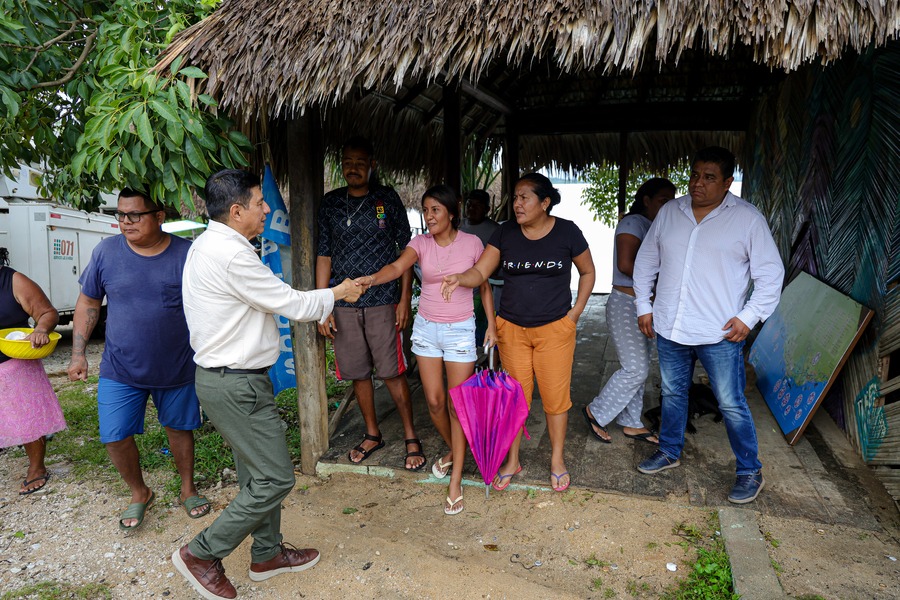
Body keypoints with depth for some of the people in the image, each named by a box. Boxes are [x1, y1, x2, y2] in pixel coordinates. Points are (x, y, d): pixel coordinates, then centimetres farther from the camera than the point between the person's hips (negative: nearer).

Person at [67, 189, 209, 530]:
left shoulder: (187, 254, -10)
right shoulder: (107, 251, -5)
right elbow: (88, 303, 5)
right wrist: (78, 354, 1)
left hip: (177, 369, -1)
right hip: (120, 370, 1)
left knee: (179, 428, 14)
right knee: (115, 437, 1)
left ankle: (188, 489, 36)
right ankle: (139, 494, 28)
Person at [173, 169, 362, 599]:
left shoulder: (207, 246, 10)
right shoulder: (232, 256, -23)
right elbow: (292, 305, -17)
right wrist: (338, 293, -1)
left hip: (228, 377, 11)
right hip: (235, 386, -11)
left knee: (257, 471, 19)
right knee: (275, 479, -1)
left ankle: (267, 554, 34)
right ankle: (201, 554, 14)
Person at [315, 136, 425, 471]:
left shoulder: (387, 199, 0)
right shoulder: (330, 204, 7)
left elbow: (405, 250, 1)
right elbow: (324, 255, 8)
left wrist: (405, 299, -5)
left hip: (382, 302, -3)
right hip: (343, 305, 3)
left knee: (392, 373, 0)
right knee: (358, 373, 12)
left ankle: (411, 438, 15)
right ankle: (372, 434, 29)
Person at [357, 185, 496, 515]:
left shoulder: (472, 243, -5)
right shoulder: (420, 243, -3)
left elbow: (484, 286, 4)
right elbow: (397, 267, -22)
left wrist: (491, 324, -1)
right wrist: (371, 278, -43)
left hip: (460, 330, -2)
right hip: (426, 327, 2)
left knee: (457, 405, 0)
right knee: (435, 402, 9)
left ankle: (455, 481, 11)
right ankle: (453, 451, 38)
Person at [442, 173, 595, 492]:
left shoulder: (566, 232, -6)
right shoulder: (505, 233, -1)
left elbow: (587, 272, 7)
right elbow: (480, 272, -7)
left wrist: (575, 312, -1)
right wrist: (459, 278, -29)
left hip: (555, 328, -2)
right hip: (512, 328, 2)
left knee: (555, 396, 5)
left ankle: (557, 460, 27)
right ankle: (512, 460, 28)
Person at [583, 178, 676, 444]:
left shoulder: (652, 227, 15)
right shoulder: (633, 223, -14)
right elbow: (626, 265, -25)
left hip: (642, 305, 9)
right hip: (625, 304, -9)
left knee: (638, 368, 13)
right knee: (636, 368, -8)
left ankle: (631, 423, 24)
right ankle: (596, 412, 8)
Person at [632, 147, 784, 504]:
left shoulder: (747, 219, -6)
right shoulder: (668, 213, 4)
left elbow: (770, 274, -3)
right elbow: (646, 262, 12)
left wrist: (749, 316, -11)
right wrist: (644, 306, 8)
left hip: (720, 334, -4)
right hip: (669, 328, 4)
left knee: (731, 405, 3)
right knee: (672, 393, 18)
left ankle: (750, 471, 23)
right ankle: (670, 452, 37)